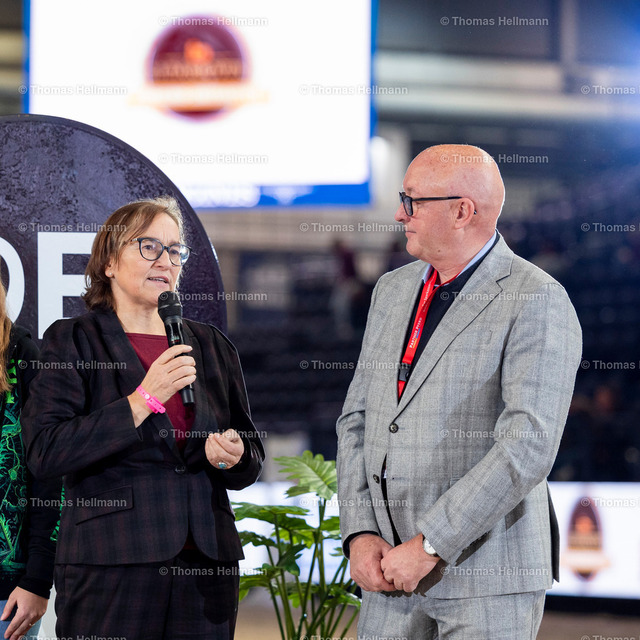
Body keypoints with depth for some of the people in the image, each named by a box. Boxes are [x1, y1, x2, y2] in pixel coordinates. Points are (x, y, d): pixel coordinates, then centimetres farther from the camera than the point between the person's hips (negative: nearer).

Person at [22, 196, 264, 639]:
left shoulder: (211, 347, 15)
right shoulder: (74, 341, 2)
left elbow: (252, 460, 19)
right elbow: (45, 452, -12)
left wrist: (233, 456, -5)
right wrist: (143, 400, -16)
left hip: (206, 567, 4)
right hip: (111, 565, -4)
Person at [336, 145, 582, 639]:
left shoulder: (537, 302, -10)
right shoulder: (393, 290, 13)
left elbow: (529, 448, -19)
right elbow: (358, 419, 13)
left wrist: (429, 544, -19)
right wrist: (360, 534, -1)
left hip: (489, 573, -6)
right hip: (392, 569, 6)